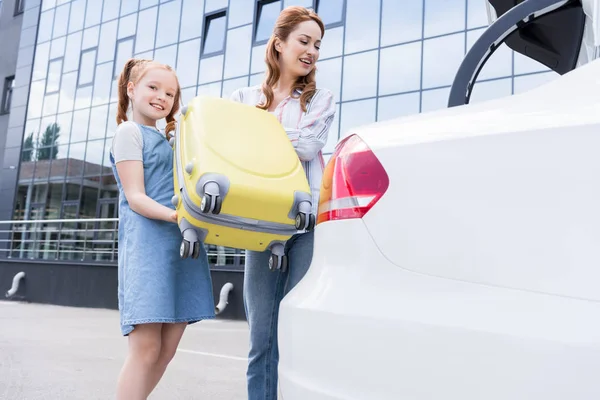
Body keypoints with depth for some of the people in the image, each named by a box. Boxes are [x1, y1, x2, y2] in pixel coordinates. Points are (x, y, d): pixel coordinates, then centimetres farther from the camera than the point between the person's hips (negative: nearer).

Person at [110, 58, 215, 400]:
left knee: (167, 349, 7)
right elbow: (135, 198, -9)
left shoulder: (171, 138, 23)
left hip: (184, 245, 7)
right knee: (146, 348, -9)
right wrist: (173, 215, -25)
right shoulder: (129, 132, 1)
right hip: (148, 245, -7)